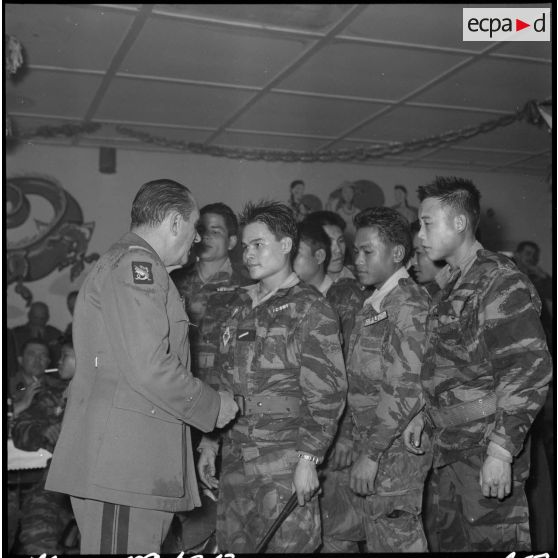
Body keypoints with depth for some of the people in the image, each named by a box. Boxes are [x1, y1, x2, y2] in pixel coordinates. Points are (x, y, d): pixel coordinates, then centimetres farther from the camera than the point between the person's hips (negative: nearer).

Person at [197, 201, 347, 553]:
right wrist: (209, 442, 13)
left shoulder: (310, 308, -5)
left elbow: (327, 392, -11)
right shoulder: (241, 306, 13)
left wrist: (308, 459, -16)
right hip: (235, 460, 6)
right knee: (231, 545, 10)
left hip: (285, 462, -6)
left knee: (284, 545, -1)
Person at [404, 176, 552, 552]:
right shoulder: (450, 285, 14)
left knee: (489, 542, 0)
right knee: (448, 541, 16)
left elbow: (531, 368, -20)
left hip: (487, 451, -8)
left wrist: (502, 449, -23)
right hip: (451, 448, 8)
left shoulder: (501, 282, -14)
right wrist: (425, 415, 15)